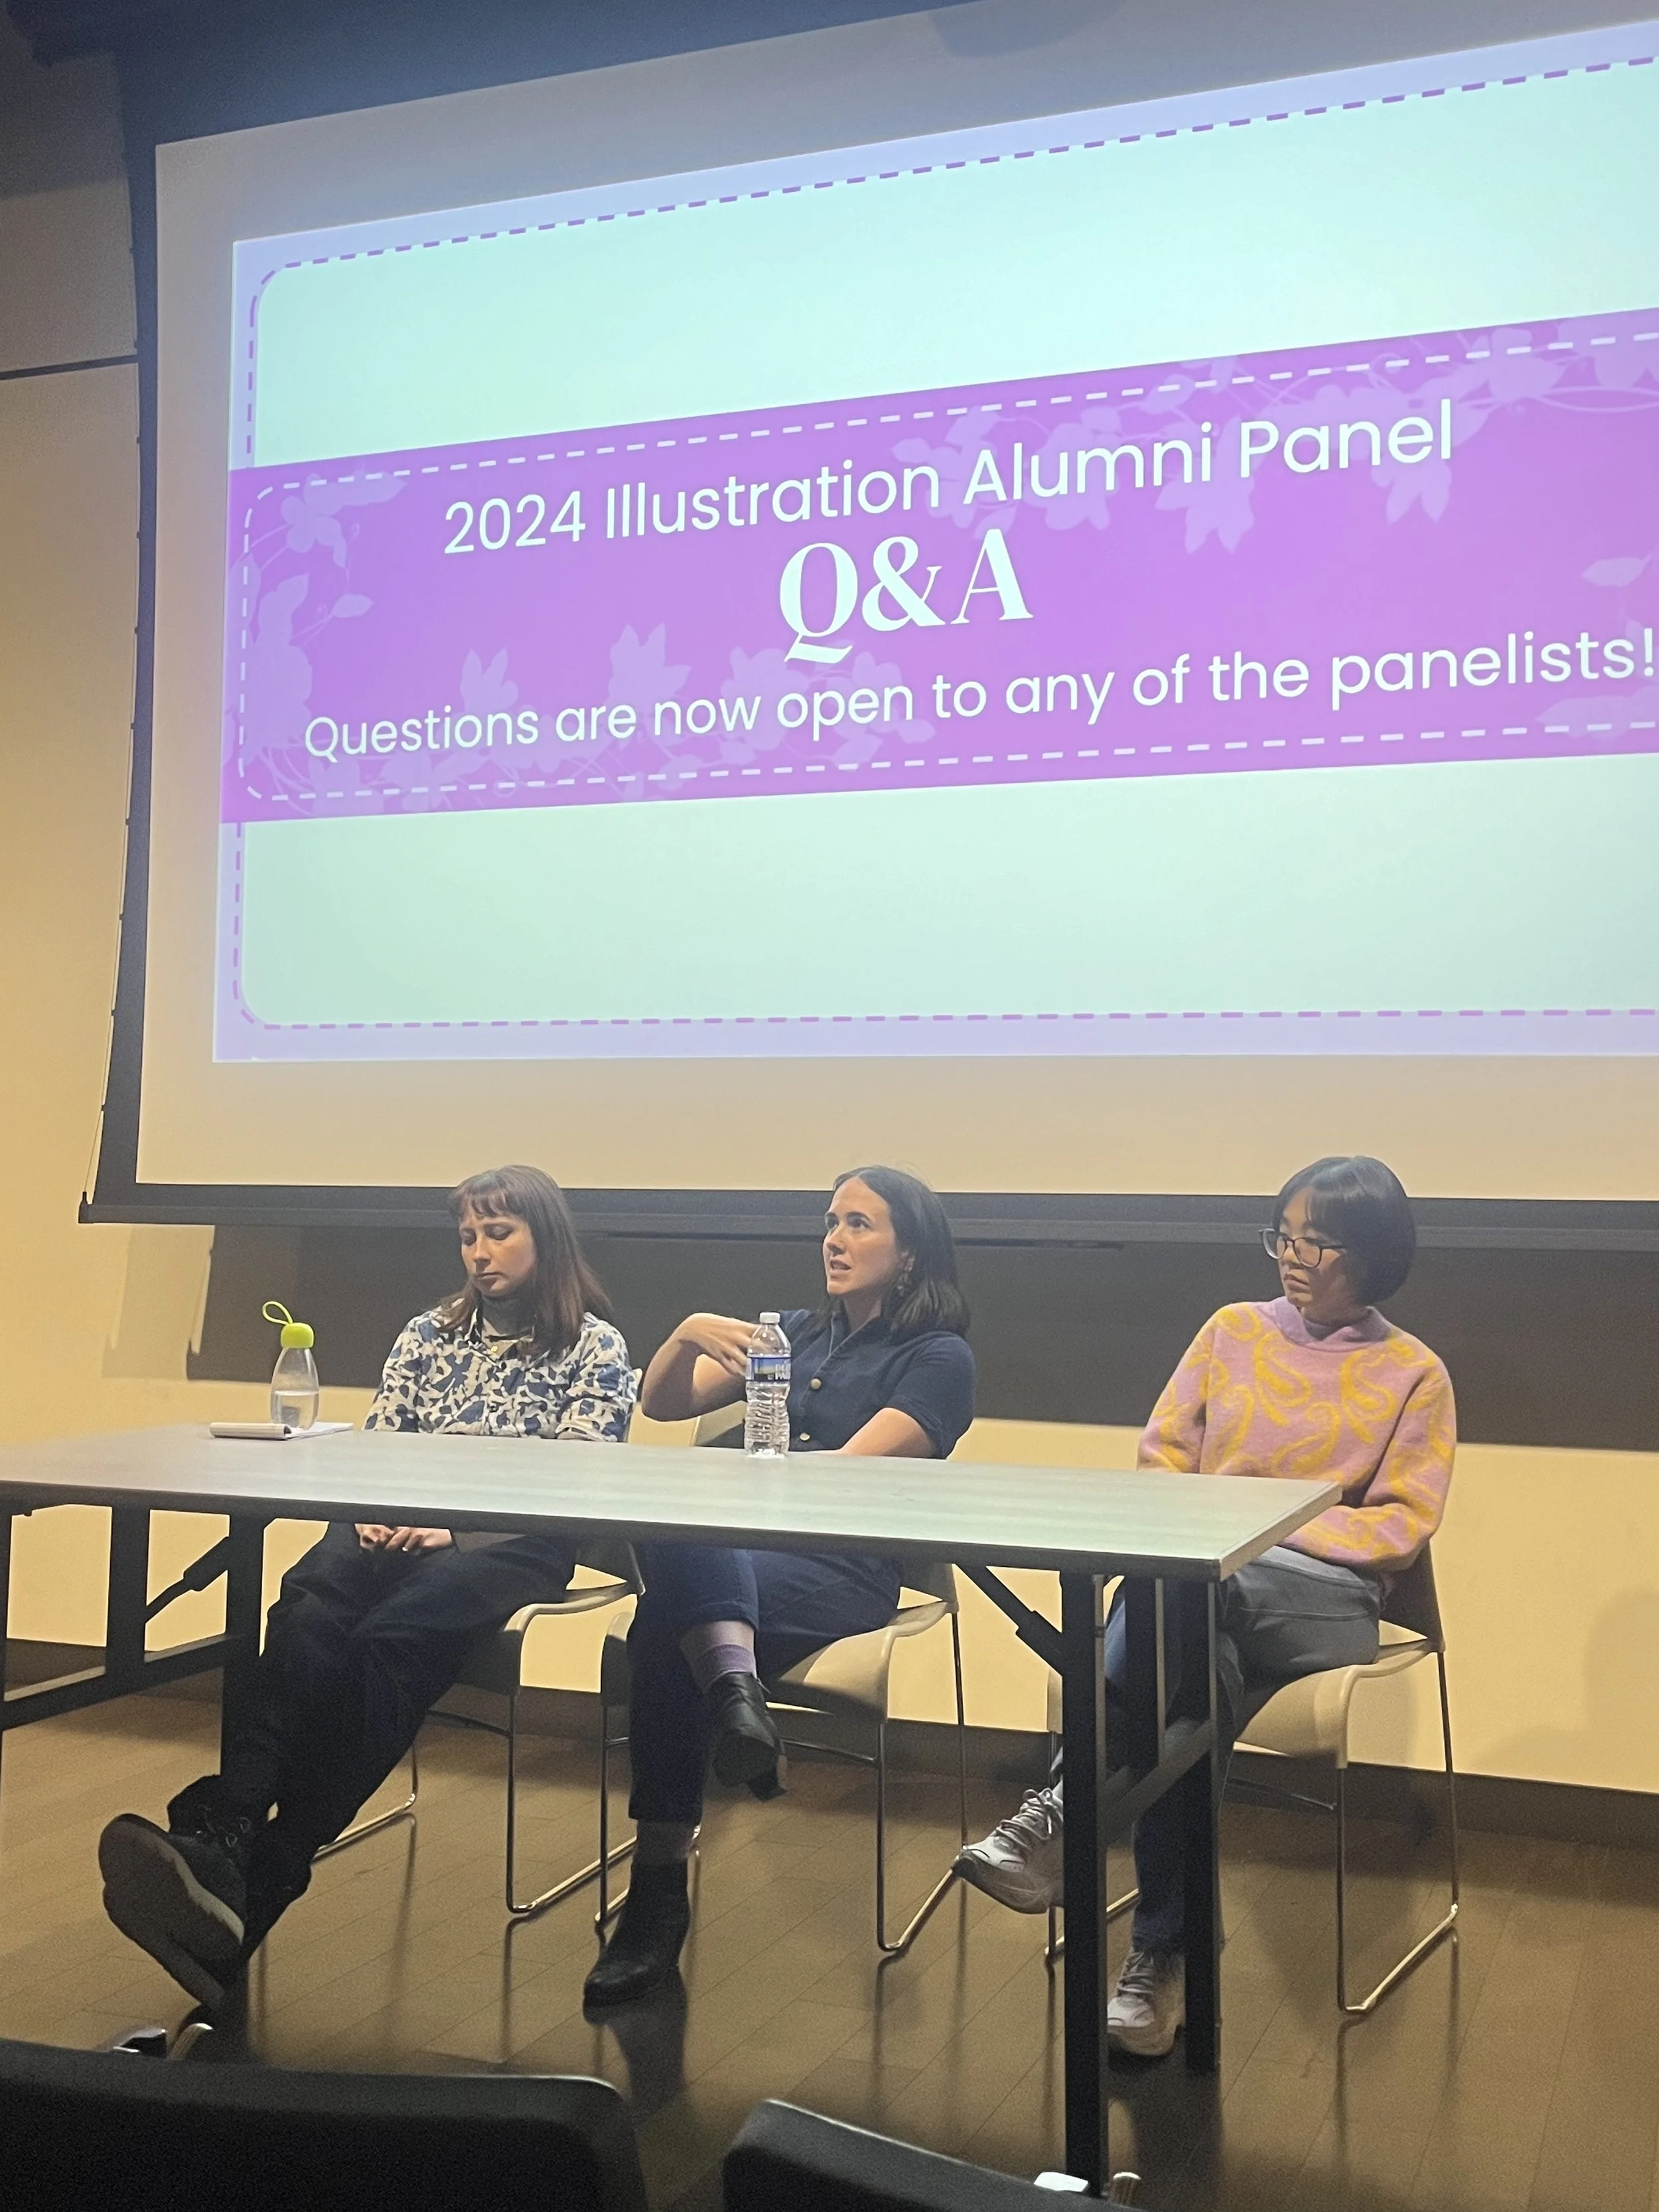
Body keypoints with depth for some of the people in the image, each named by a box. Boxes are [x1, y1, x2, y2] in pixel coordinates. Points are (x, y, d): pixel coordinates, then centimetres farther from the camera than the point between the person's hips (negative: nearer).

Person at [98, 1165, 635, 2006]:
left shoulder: (595, 1347, 8)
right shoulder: (430, 1333, 23)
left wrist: (455, 1523, -15)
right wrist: (373, 1511, -6)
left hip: (509, 1549, -4)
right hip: (400, 1528, 4)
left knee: (389, 1637, -35)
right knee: (309, 1609, -32)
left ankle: (257, 1884, -45)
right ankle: (219, 1837, -51)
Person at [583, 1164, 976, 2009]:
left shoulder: (938, 1358, 6)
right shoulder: (796, 1335, 26)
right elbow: (661, 1404, 18)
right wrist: (689, 1334, -2)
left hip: (841, 1577, -5)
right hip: (731, 1554, 5)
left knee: (667, 1625, -34)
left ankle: (660, 1892, -31)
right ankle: (734, 1686, -55)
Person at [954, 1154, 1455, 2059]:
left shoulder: (1413, 1374, 8)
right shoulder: (1232, 1331, 16)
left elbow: (1403, 1522, 1)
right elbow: (1162, 1458, 16)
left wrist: (1275, 1530, -11)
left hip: (1326, 1596, -2)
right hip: (1198, 1575, 3)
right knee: (1194, 1678, -37)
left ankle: (1062, 1812, -40)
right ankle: (1165, 1951, -35)